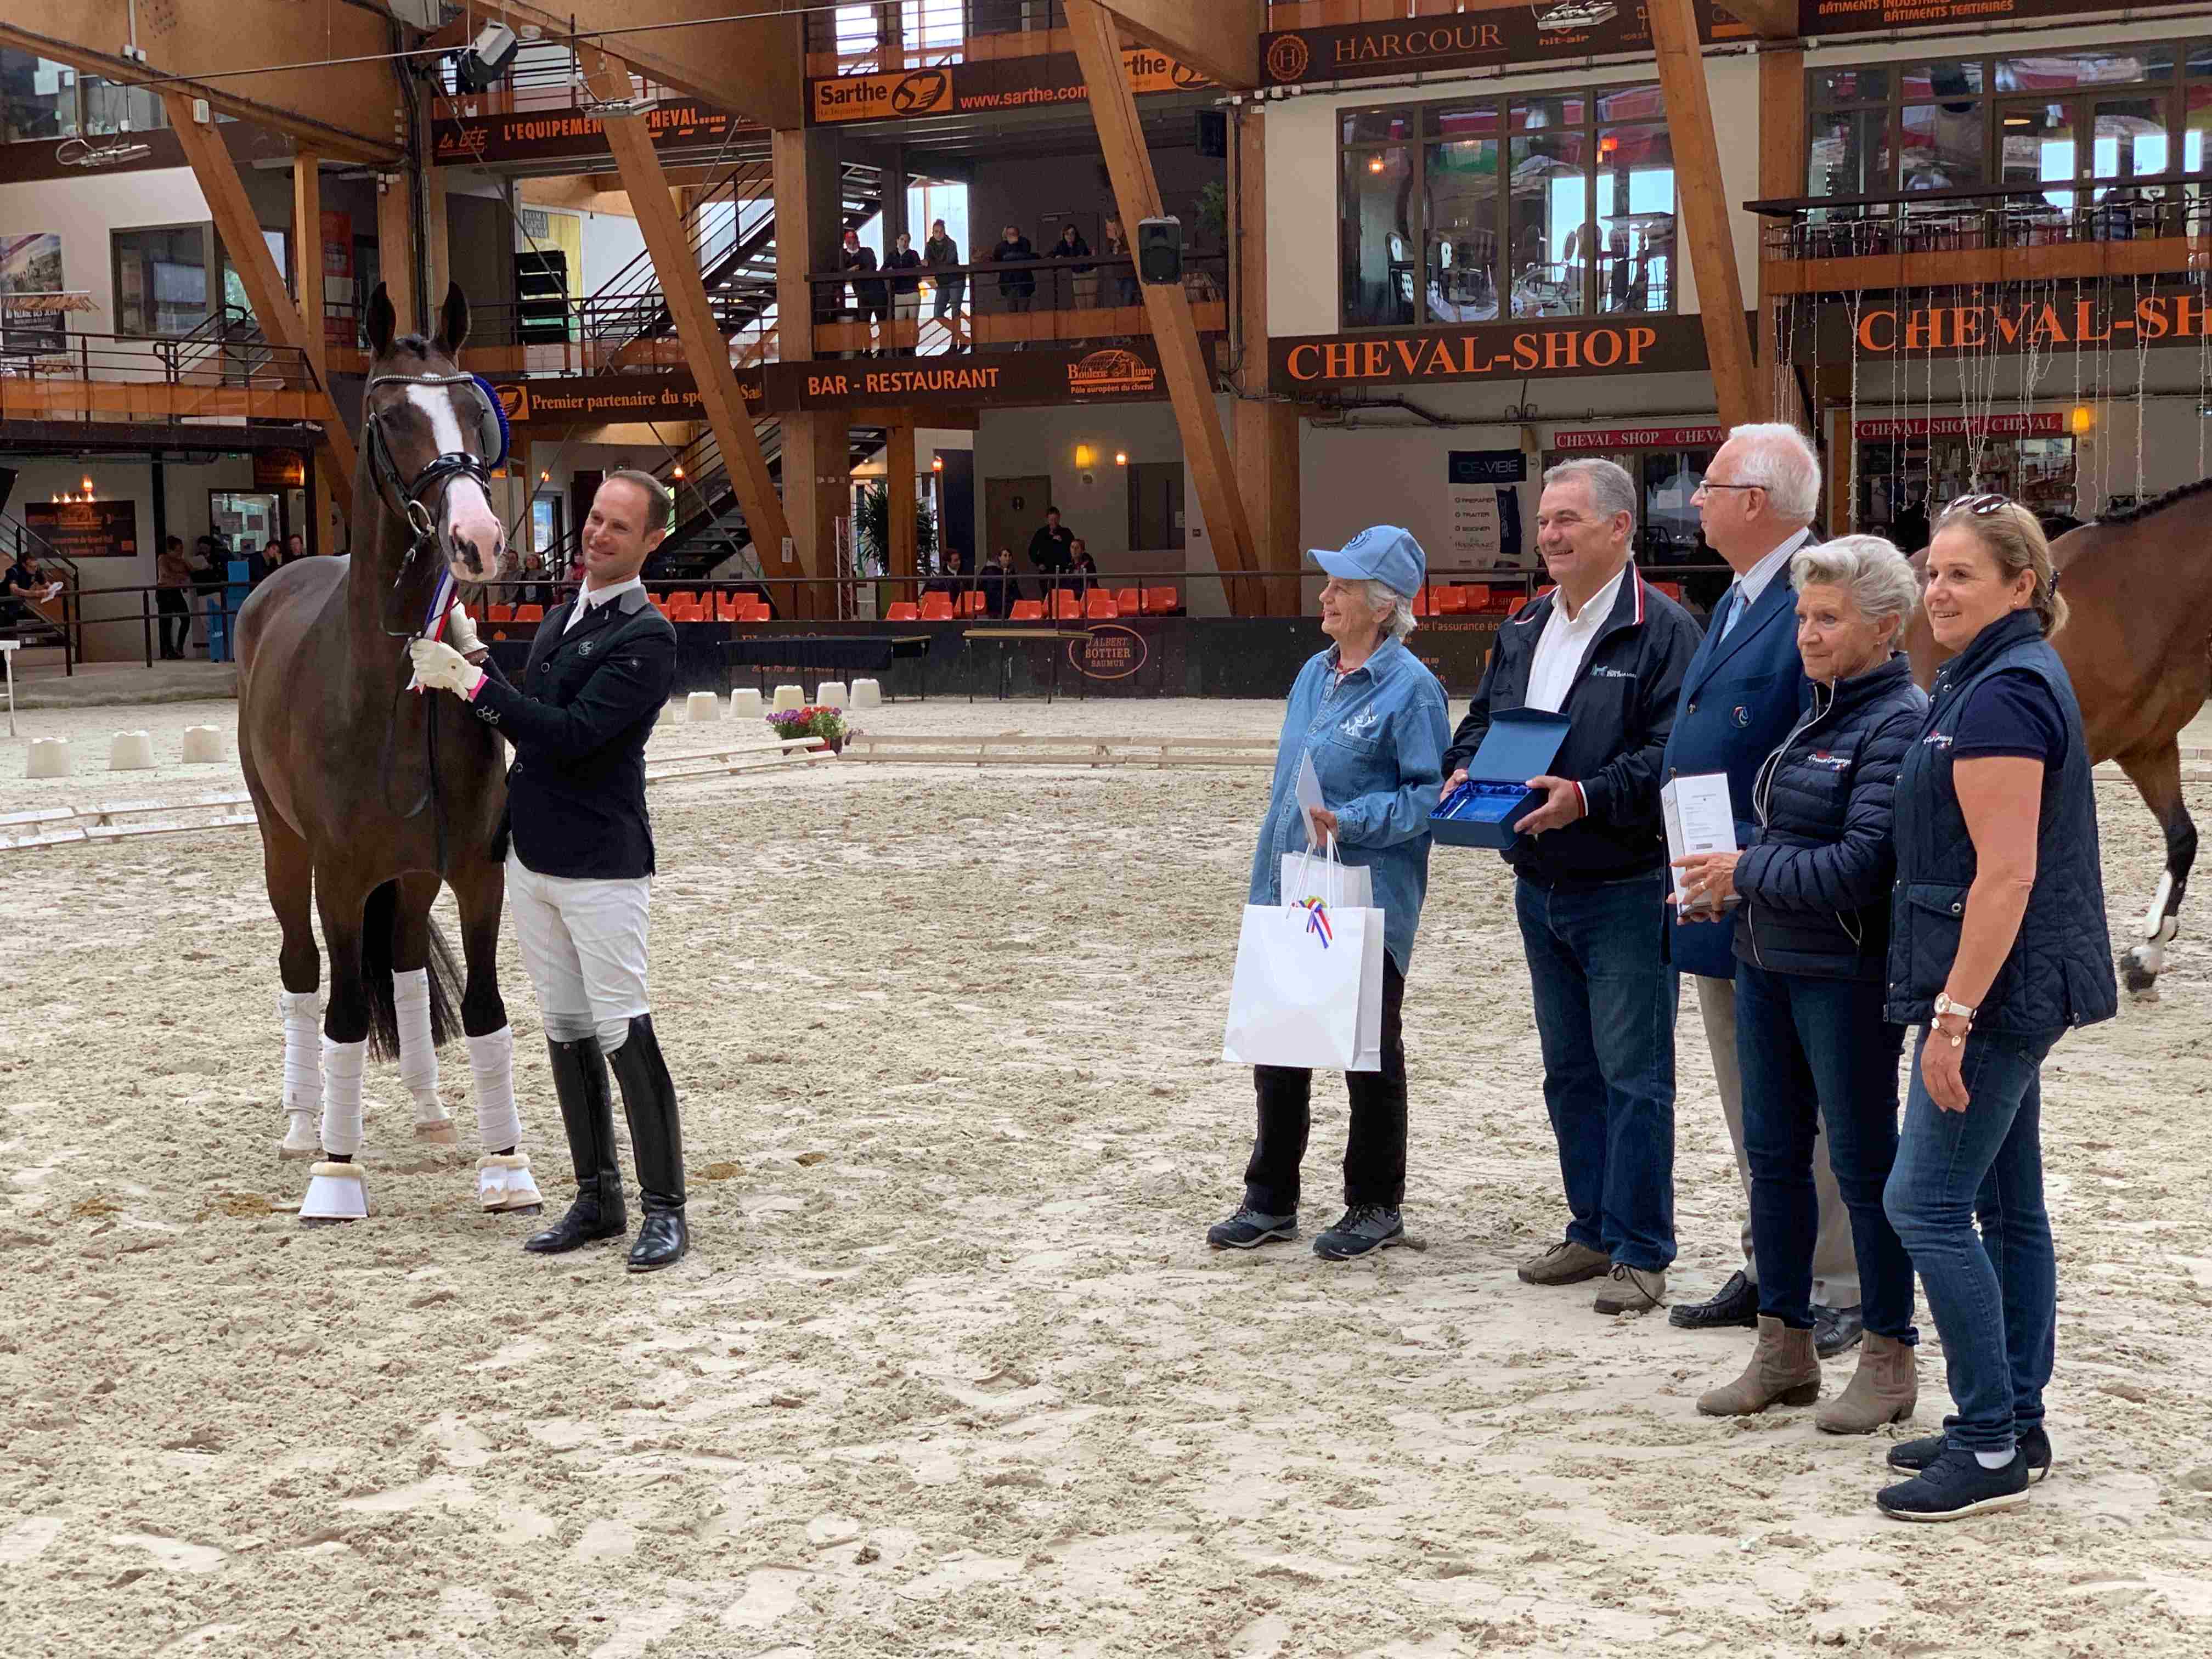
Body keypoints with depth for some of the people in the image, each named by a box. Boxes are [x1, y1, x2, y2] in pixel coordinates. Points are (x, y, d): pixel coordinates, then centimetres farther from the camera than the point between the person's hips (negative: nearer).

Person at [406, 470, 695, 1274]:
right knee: (566, 1036, 11)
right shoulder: (560, 619, 15)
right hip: (532, 857, 8)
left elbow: (571, 734, -21)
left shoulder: (646, 637, -13)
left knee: (624, 1033, -7)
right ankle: (597, 1199, 19)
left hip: (601, 862, -8)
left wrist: (473, 680, -19)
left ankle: (665, 1210, -1)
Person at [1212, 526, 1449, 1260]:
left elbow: (1430, 794, -14)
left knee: (1370, 1055, 5)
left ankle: (1375, 1207, 18)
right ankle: (1270, 1200, 23)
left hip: (1367, 909, -7)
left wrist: (1352, 822, -25)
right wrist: (1265, 879, 16)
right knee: (1277, 1048, 11)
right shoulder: (1314, 674, 12)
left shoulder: (1410, 688, -11)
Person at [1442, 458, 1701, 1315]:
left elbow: (1671, 754, -19)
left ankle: (1640, 1252, 6)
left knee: (1633, 1075, -2)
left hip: (1626, 891, -8)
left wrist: (1588, 797, -28)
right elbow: (1482, 720, 21)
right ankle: (1593, 1229, 27)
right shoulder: (1523, 631, 13)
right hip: (1539, 888, 8)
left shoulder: (1663, 630, -11)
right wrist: (1464, 770, 1)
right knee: (1569, 1072, 15)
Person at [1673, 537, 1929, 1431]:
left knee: (1863, 1164, 3)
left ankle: (1889, 1362, 17)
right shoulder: (1814, 711, 11)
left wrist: (1746, 873, -13)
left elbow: (1863, 865, -22)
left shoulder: (1899, 723, -15)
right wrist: (1729, 874, 1)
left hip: (1847, 977, -8)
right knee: (1772, 1154, 13)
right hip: (1768, 962, 8)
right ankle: (1785, 1351, 25)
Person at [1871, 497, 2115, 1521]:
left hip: (1999, 986, -11)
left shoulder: (2001, 695, -17)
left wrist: (1954, 1014, -24)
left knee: (1926, 1204, -8)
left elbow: (2007, 873, -23)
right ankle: (2014, 1427, 22)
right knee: (2007, 1208, 14)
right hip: (2009, 991, 11)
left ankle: (1991, 1447, -1)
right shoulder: (2002, 677, 16)